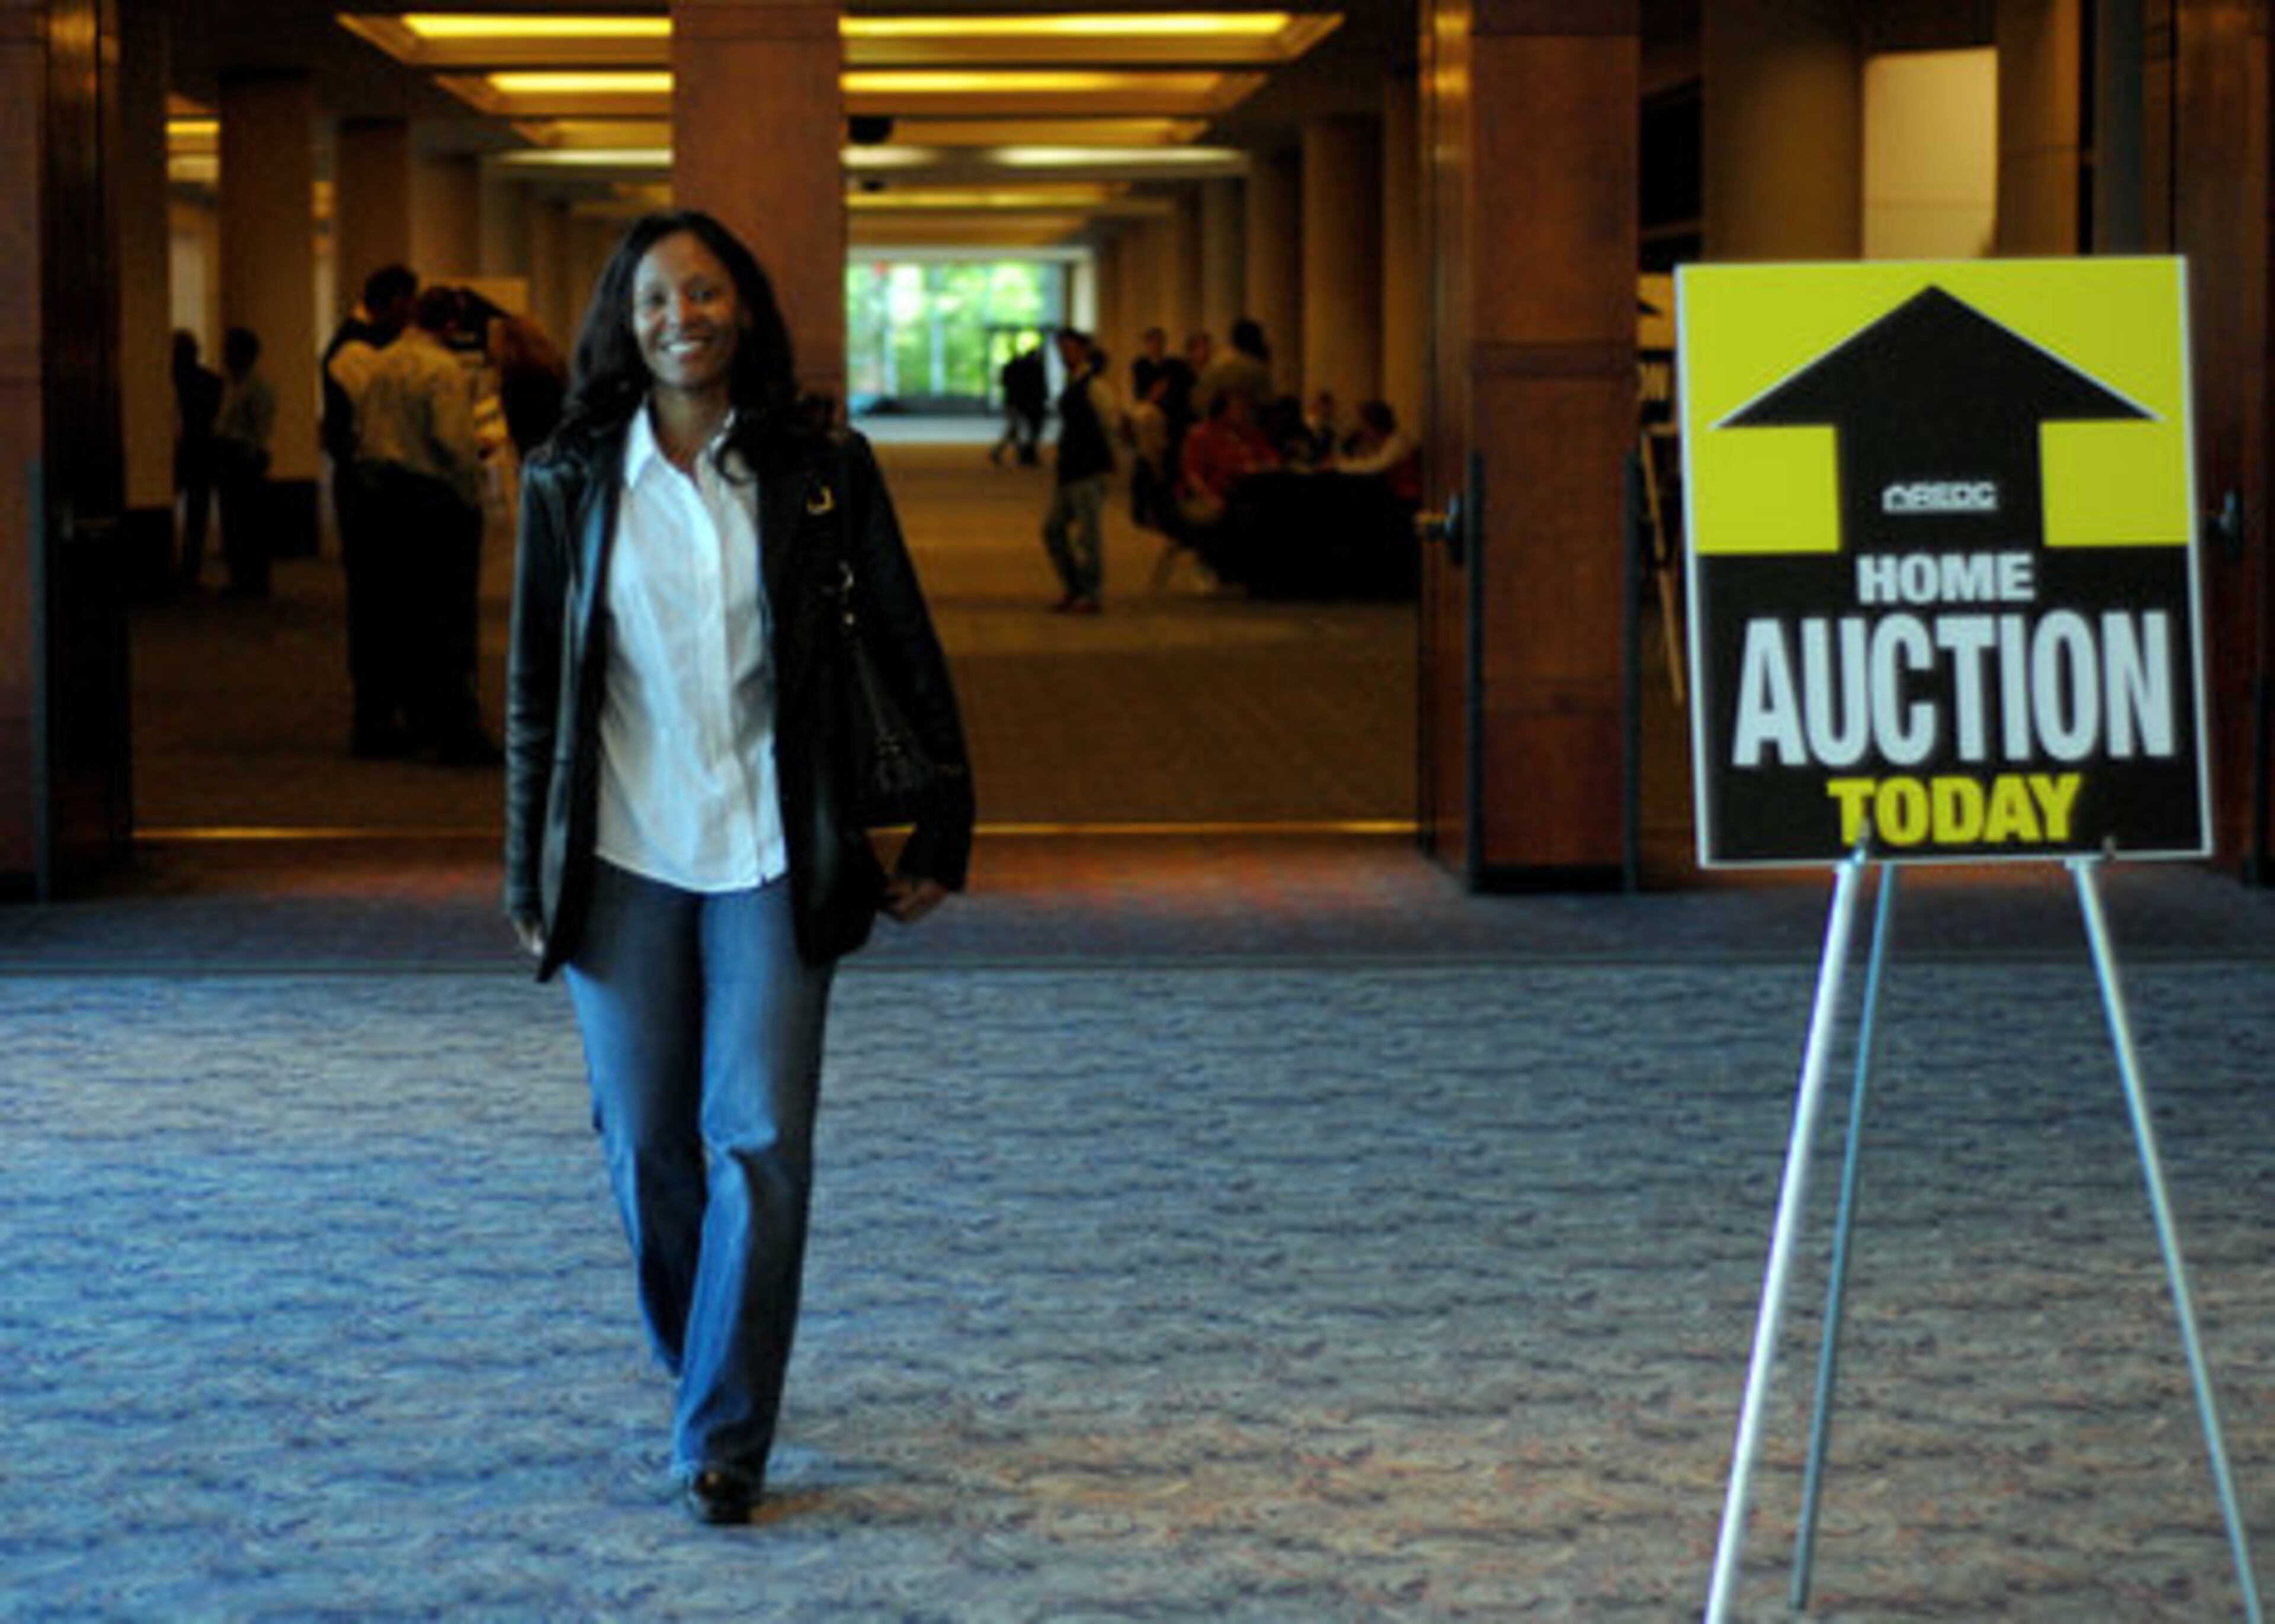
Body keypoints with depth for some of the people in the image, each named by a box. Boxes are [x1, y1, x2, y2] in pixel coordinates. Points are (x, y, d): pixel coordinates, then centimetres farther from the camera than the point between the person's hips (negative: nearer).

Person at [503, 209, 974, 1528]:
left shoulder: (822, 471, 0)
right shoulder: (570, 486, 3)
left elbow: (907, 653, 5)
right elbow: (535, 691, 8)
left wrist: (941, 835, 3)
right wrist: (530, 878, 8)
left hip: (772, 860, -2)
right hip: (623, 861, 2)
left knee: (761, 1144, -7)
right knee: (647, 1146, 7)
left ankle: (727, 1440, -1)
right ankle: (700, 1362, 31)